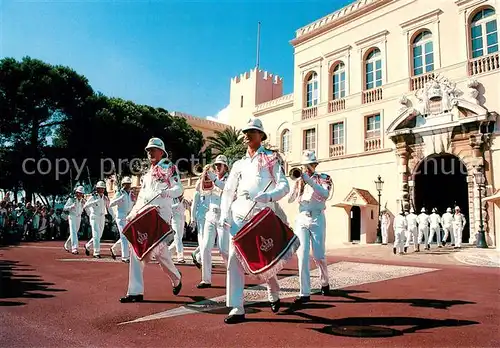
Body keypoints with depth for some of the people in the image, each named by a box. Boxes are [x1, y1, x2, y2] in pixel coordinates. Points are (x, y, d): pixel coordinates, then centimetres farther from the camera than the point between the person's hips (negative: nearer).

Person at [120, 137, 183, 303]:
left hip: (160, 214, -6)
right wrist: (132, 214, 15)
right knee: (137, 250, -3)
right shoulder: (147, 174, 23)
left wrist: (166, 192, -24)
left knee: (158, 249, -10)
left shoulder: (169, 168, 5)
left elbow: (179, 189, -5)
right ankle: (135, 292, -1)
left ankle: (176, 277, 17)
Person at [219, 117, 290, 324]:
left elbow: (284, 186, -5)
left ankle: (274, 295, 35)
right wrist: (224, 215, -1)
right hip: (239, 216, 3)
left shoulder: (272, 159, 6)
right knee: (234, 260, -7)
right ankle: (237, 309, 0)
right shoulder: (239, 164, 17)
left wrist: (269, 196, -25)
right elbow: (228, 192, 14)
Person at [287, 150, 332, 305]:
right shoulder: (299, 180, 13)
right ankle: (305, 293, -3)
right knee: (302, 255, -7)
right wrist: (296, 181, -10)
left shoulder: (324, 178, 4)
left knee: (318, 256, 1)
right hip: (301, 219, 2)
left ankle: (325, 282, 30)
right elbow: (290, 199, 3)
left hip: (317, 219, -2)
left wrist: (309, 180, -23)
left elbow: (325, 194, -17)